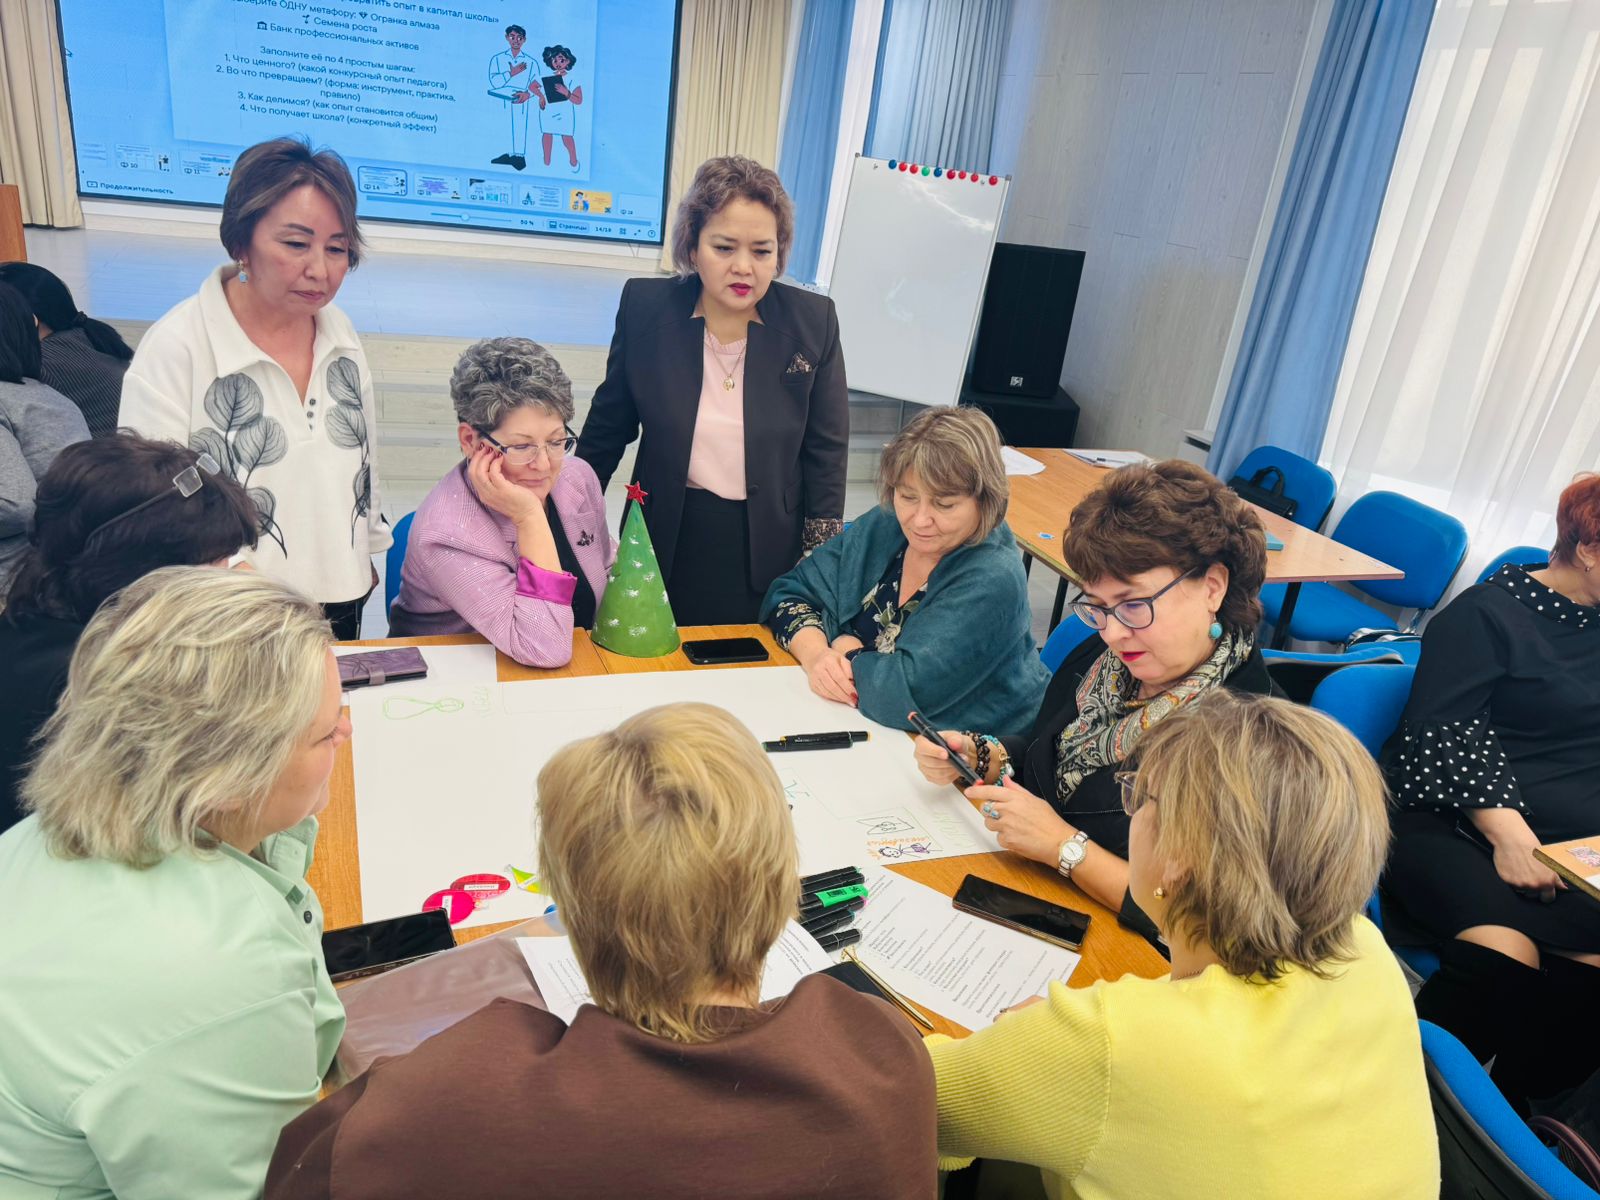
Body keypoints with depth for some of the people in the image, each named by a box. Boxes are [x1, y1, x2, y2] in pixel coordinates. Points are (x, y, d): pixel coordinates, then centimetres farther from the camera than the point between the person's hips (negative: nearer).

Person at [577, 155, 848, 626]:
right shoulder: (644, 305, -6)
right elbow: (608, 426, 5)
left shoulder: (813, 320, -7)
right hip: (667, 543, 1)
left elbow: (825, 451, -1)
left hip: (768, 550, 0)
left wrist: (819, 563, -2)